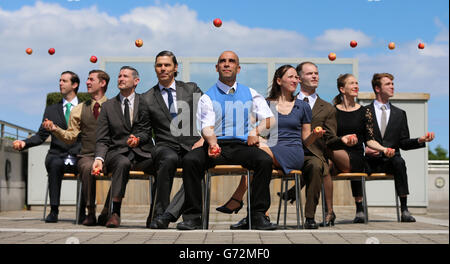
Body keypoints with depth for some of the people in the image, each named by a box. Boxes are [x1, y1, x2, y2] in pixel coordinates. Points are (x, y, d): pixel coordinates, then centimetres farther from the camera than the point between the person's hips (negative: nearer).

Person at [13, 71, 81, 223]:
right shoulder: (51, 110, 19)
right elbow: (41, 136, 12)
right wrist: (24, 143, -7)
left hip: (78, 158, -1)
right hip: (57, 155, 1)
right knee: (55, 164, -35)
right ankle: (54, 210, -34)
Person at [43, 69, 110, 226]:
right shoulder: (78, 110, 19)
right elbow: (70, 138, 14)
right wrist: (55, 129, -2)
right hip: (87, 156, 1)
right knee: (88, 167, -36)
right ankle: (89, 213, -24)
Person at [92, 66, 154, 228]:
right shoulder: (108, 106, 14)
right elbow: (102, 140, 8)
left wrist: (139, 138, -14)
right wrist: (99, 158, -10)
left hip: (142, 154, 0)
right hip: (117, 152, 0)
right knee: (123, 163, -37)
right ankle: (115, 213, -34)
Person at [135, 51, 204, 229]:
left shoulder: (191, 89, 14)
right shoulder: (147, 98, 13)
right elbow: (143, 129, 15)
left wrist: (203, 139, -5)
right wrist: (136, 139, -8)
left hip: (192, 147, 1)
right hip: (165, 147, 0)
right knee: (169, 159, -38)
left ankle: (169, 214, -37)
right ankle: (159, 212, -29)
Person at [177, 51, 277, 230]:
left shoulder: (250, 94, 19)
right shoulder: (208, 96, 11)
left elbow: (270, 119, 14)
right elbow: (207, 126, -4)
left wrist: (256, 131, -8)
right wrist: (212, 143, -26)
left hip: (242, 146, 1)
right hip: (216, 145, -1)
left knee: (265, 160, -31)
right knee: (189, 160, -30)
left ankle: (258, 215, -23)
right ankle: (193, 216, -23)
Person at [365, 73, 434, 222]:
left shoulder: (399, 114, 20)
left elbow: (403, 143, 15)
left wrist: (420, 141, -2)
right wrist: (364, 149, -13)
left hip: (391, 160, 2)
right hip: (370, 162, -1)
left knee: (399, 162, -34)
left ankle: (404, 209, -32)